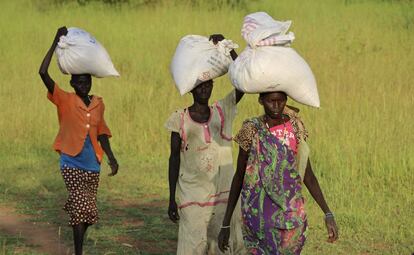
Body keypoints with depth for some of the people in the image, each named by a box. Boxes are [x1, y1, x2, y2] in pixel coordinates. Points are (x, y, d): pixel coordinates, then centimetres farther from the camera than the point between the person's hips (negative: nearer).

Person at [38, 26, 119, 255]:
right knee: (81, 208, -16)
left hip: (92, 165, 5)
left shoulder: (98, 104, 8)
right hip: (71, 163, -5)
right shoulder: (65, 101, -6)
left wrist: (111, 158, 9)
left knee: (87, 212, 10)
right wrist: (56, 42, -17)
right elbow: (43, 73, -16)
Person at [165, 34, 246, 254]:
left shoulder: (223, 111, 5)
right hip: (192, 196, -2)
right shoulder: (179, 120, 2)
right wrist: (172, 199, 1)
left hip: (223, 193, 2)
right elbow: (174, 159, 3)